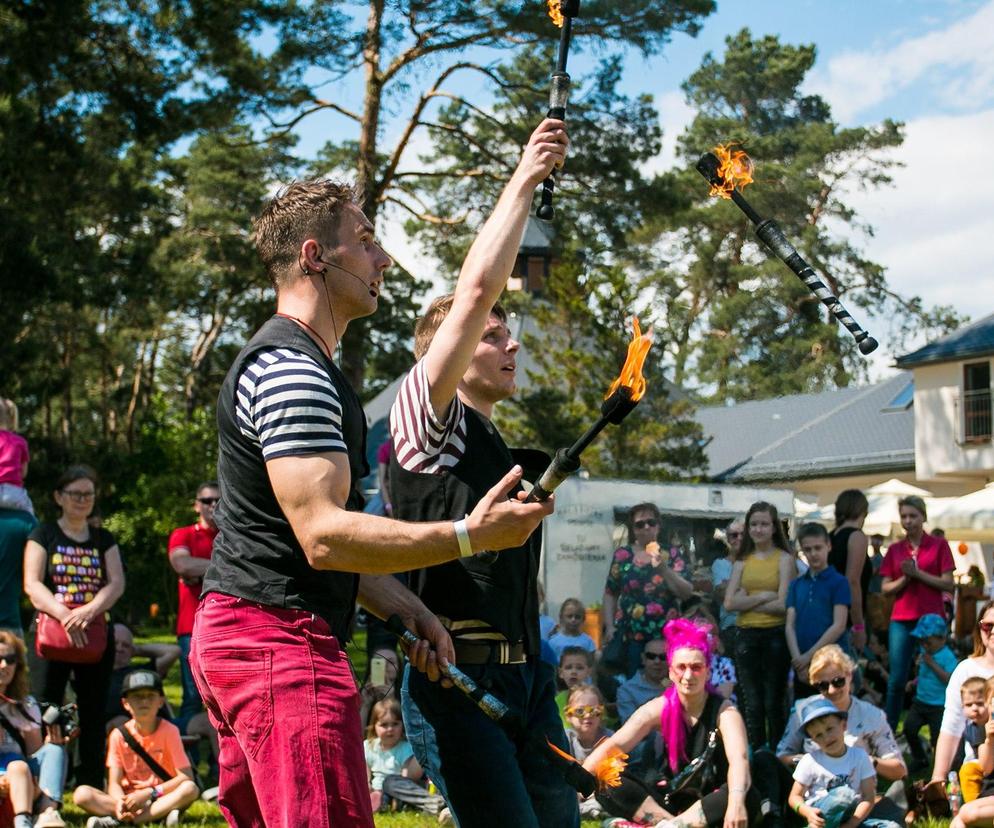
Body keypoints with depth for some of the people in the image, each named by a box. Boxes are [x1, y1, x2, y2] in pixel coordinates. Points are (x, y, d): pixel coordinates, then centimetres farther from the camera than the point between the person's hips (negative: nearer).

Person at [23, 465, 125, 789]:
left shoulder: (104, 540, 15)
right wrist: (64, 614, -21)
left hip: (96, 635, 3)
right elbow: (32, 584, -5)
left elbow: (117, 583, 2)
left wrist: (89, 610, -17)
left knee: (93, 715, 4)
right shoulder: (43, 535, 7)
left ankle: (92, 789, 8)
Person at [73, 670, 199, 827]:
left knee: (190, 789, -33)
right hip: (129, 799, 1)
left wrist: (149, 793, -21)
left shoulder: (169, 731, -5)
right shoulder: (119, 735, 0)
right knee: (81, 794, -21)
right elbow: (114, 783, -4)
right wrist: (120, 802, -28)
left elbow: (186, 777, -12)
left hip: (162, 797, -1)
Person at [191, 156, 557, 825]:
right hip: (283, 643, -11)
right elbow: (323, 535, -23)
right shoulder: (292, 369, -14)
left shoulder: (299, 365, 22)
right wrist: (471, 535, -23)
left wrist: (404, 609, 11)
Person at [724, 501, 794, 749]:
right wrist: (763, 596, -9)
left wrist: (747, 601, -6)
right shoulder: (742, 561, 11)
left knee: (774, 701, 3)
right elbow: (729, 602, 0)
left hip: (775, 635, -4)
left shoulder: (784, 559, -1)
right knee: (751, 702, 9)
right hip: (746, 636, 4)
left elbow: (783, 605, -11)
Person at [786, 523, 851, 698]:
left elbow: (839, 626, -9)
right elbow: (790, 625, 5)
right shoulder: (796, 584, 12)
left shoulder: (839, 582, -2)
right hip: (801, 666, 4)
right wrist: (797, 659, -9)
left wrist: (809, 655, -13)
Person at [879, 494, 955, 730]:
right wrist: (905, 578, -11)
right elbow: (886, 588, 7)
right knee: (897, 679, 0)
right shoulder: (894, 549, 9)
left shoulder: (939, 546, 1)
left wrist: (918, 573, -13)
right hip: (901, 620, 2)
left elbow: (949, 585, -5)